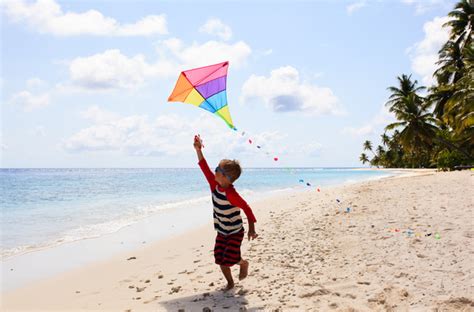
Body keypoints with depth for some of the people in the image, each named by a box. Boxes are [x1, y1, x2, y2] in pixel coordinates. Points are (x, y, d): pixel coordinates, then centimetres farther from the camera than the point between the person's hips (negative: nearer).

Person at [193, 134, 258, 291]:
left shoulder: (231, 194, -30)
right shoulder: (215, 185, -10)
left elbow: (246, 208, -24)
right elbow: (205, 168, -9)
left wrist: (251, 229, -22)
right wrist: (198, 150, -13)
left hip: (235, 232, -7)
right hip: (222, 232, 7)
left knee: (230, 259, -13)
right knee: (220, 259, 6)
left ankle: (244, 263, 21)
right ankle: (230, 283, 25)